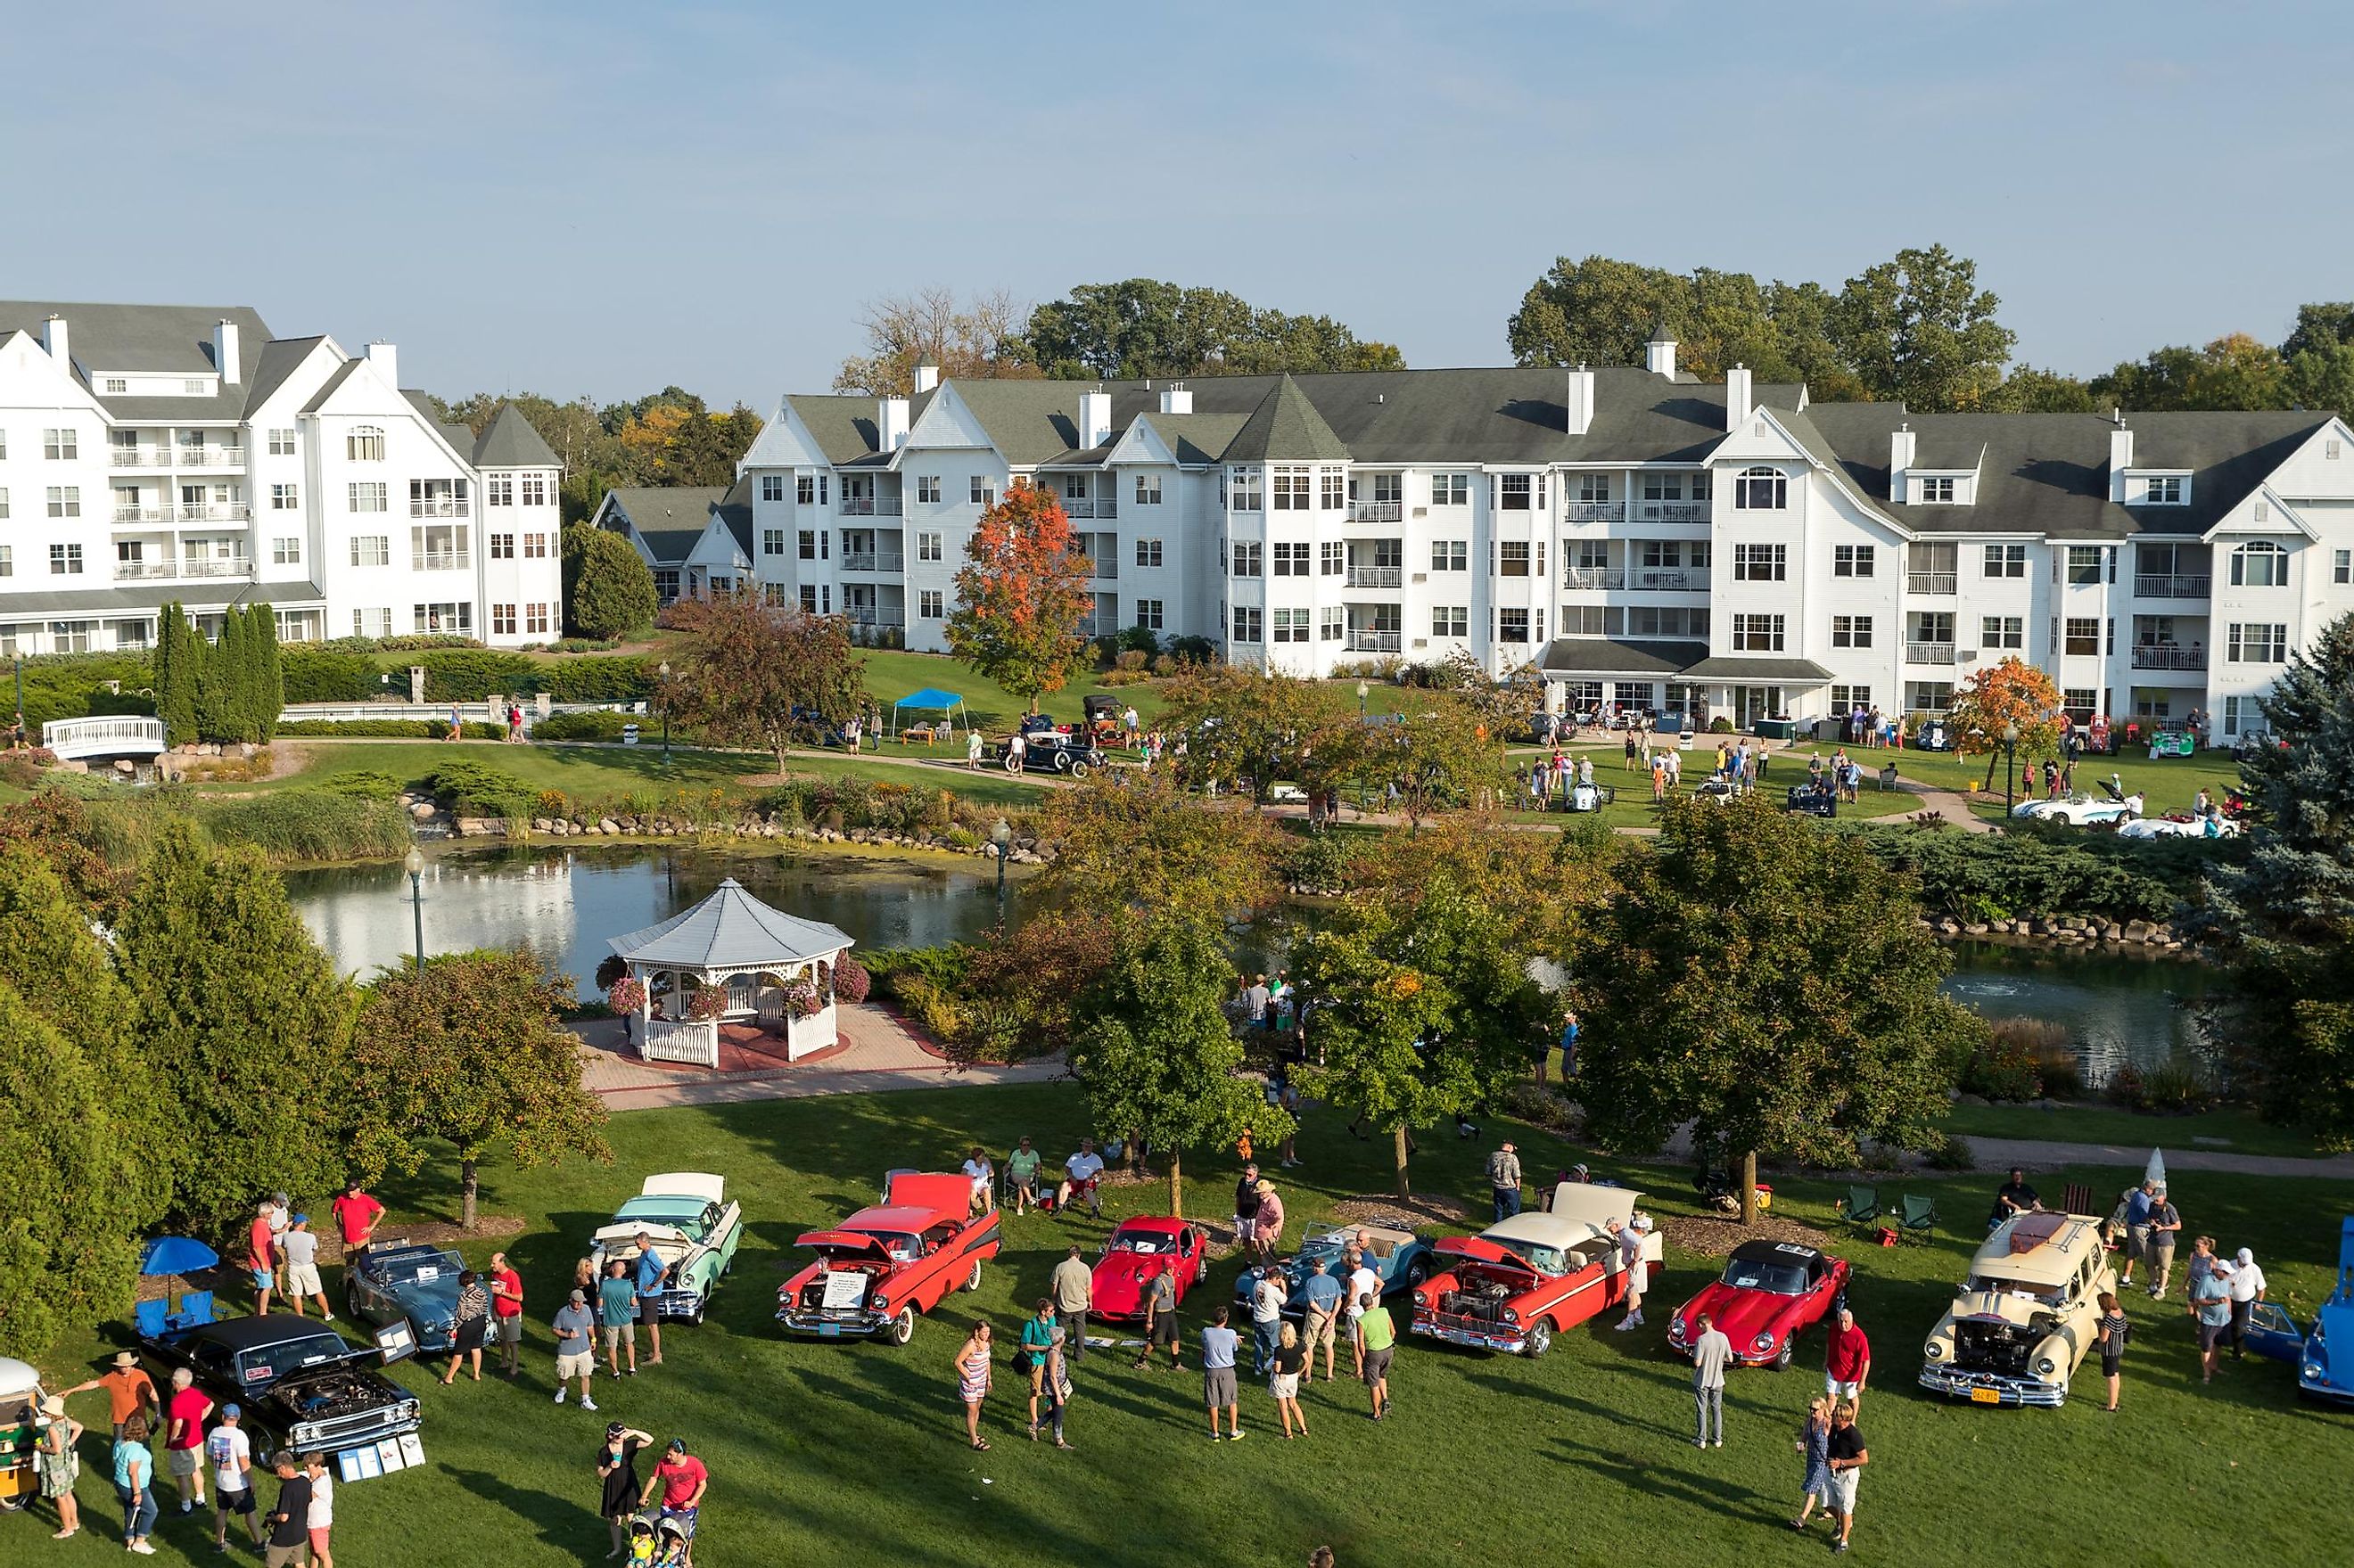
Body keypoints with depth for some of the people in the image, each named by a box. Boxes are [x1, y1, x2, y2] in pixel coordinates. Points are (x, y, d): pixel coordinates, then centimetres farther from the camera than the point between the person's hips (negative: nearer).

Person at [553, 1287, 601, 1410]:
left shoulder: (586, 1309, -2)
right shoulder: (563, 1312, -15)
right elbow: (555, 1329, -8)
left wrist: (593, 1340, 18)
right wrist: (567, 1335, -22)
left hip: (584, 1349, 3)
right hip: (566, 1352, -2)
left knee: (585, 1376, 3)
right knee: (564, 1376, 13)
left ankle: (585, 1401, 13)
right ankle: (562, 1390, 45)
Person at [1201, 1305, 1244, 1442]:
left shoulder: (1206, 1332, -11)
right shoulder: (1231, 1334, -15)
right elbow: (1234, 1348, 3)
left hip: (1211, 1371, 1)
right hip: (1227, 1371, -1)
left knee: (1213, 1404, 11)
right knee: (1232, 1402, 17)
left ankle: (1215, 1433, 20)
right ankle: (1234, 1431, 25)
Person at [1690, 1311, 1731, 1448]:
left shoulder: (1701, 1340, -22)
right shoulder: (1723, 1337, -9)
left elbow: (1697, 1363, -22)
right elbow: (1730, 1359, -2)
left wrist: (1694, 1357, -1)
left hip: (1702, 1382, -4)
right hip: (1717, 1381, 4)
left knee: (1702, 1411, 11)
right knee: (1717, 1410, 19)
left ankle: (1701, 1440, 19)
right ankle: (1718, 1439, 25)